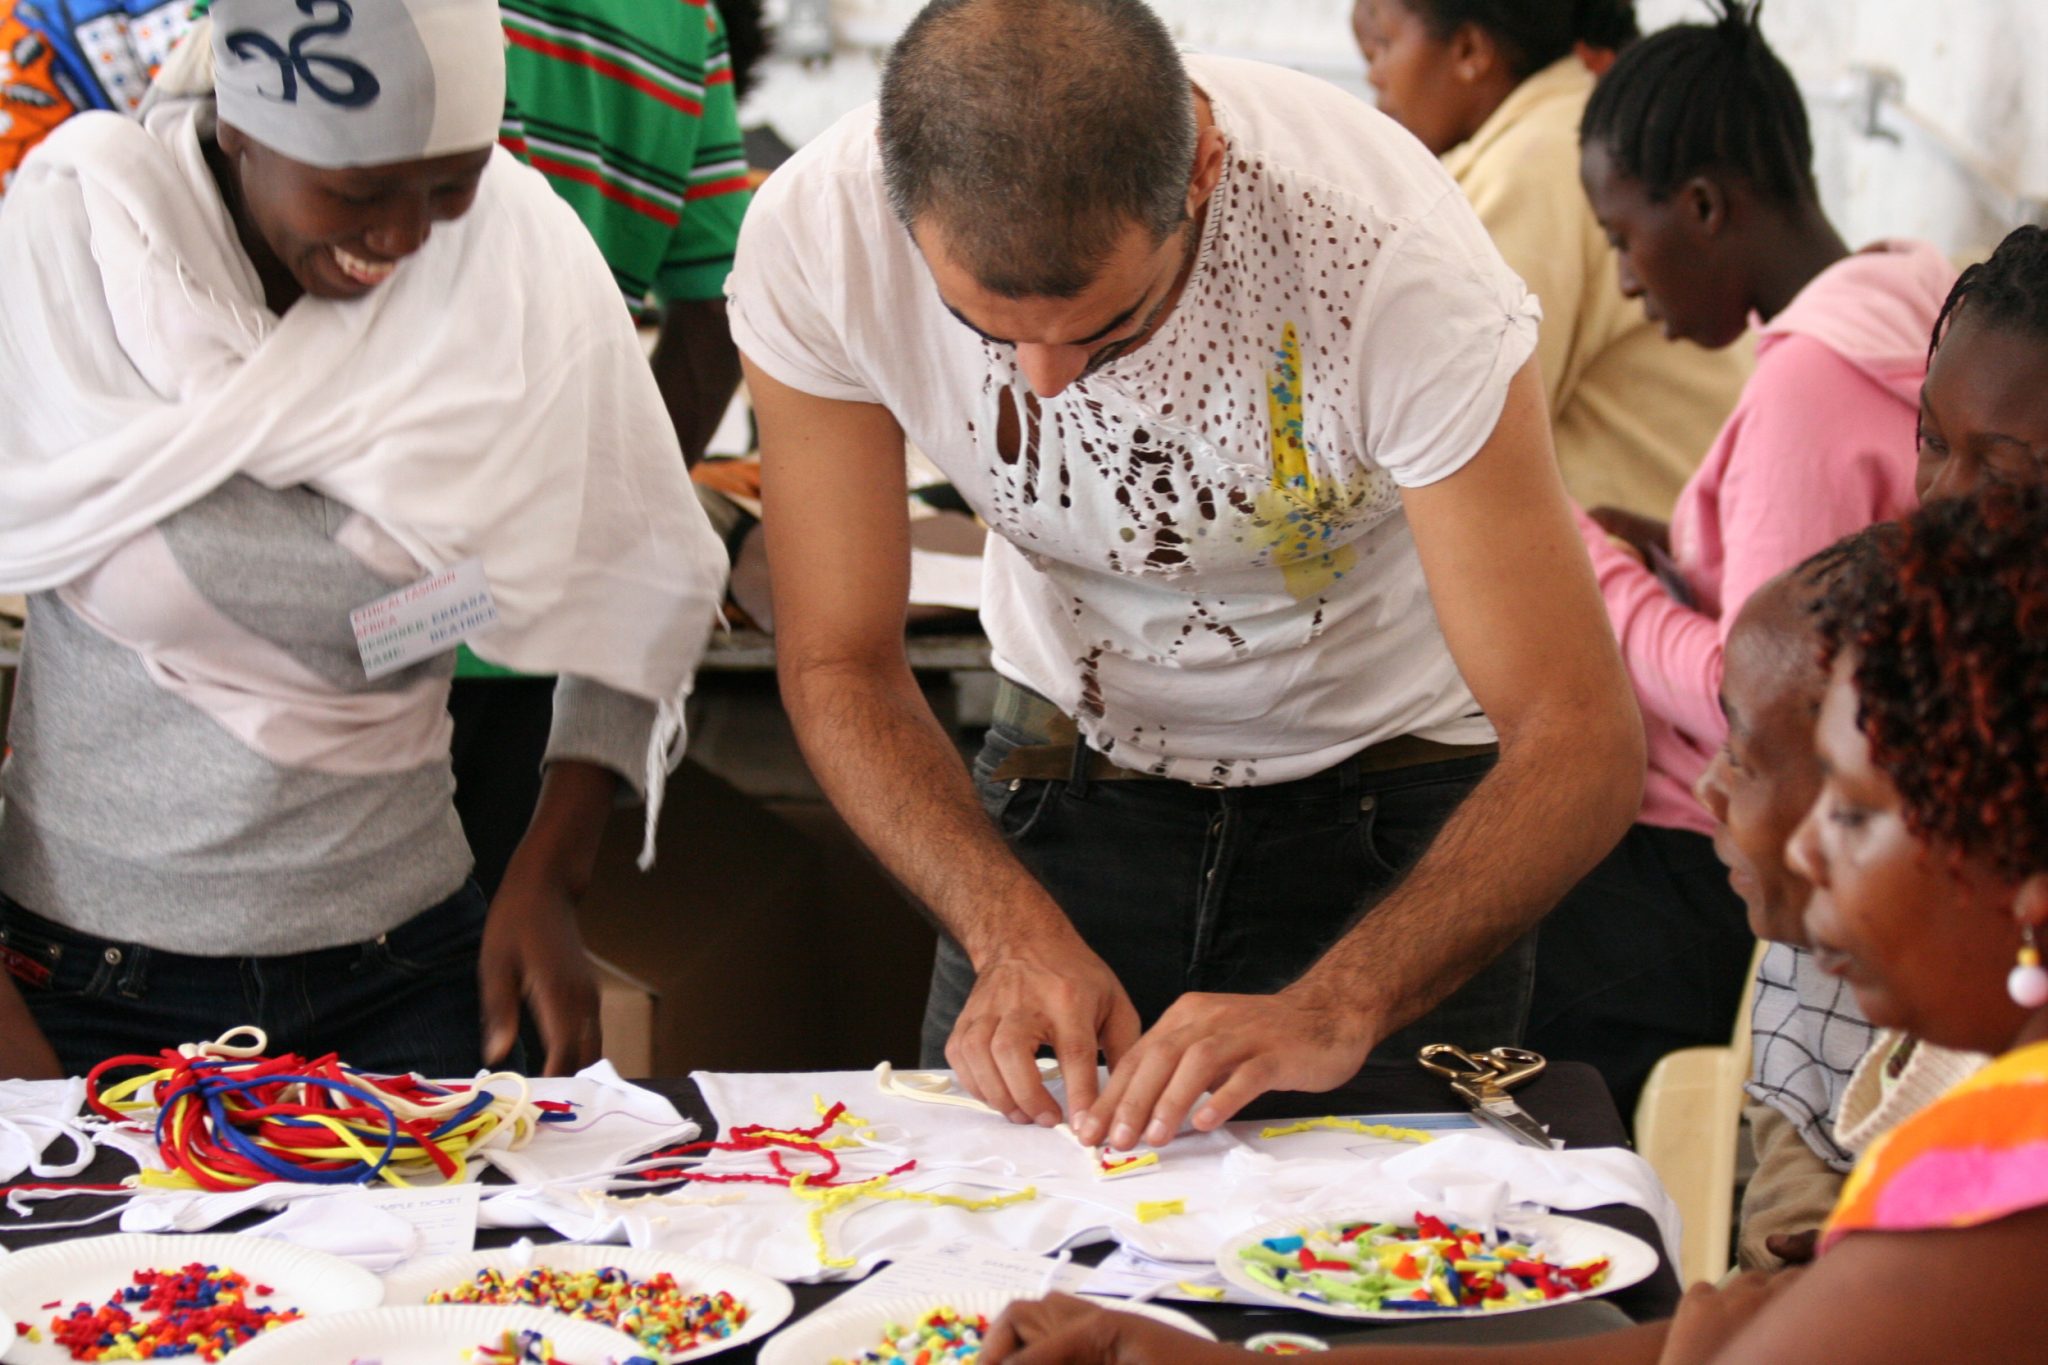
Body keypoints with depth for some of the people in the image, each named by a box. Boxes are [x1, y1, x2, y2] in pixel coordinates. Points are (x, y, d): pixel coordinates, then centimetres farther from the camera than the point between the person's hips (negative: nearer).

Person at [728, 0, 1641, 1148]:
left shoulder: (1380, 248, -33)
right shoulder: (814, 238, -25)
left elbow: (1581, 744, -31)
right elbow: (841, 667, -13)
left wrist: (1334, 1008, -44)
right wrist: (1018, 934, -29)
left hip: (1390, 779, -2)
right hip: (1074, 760, 2)